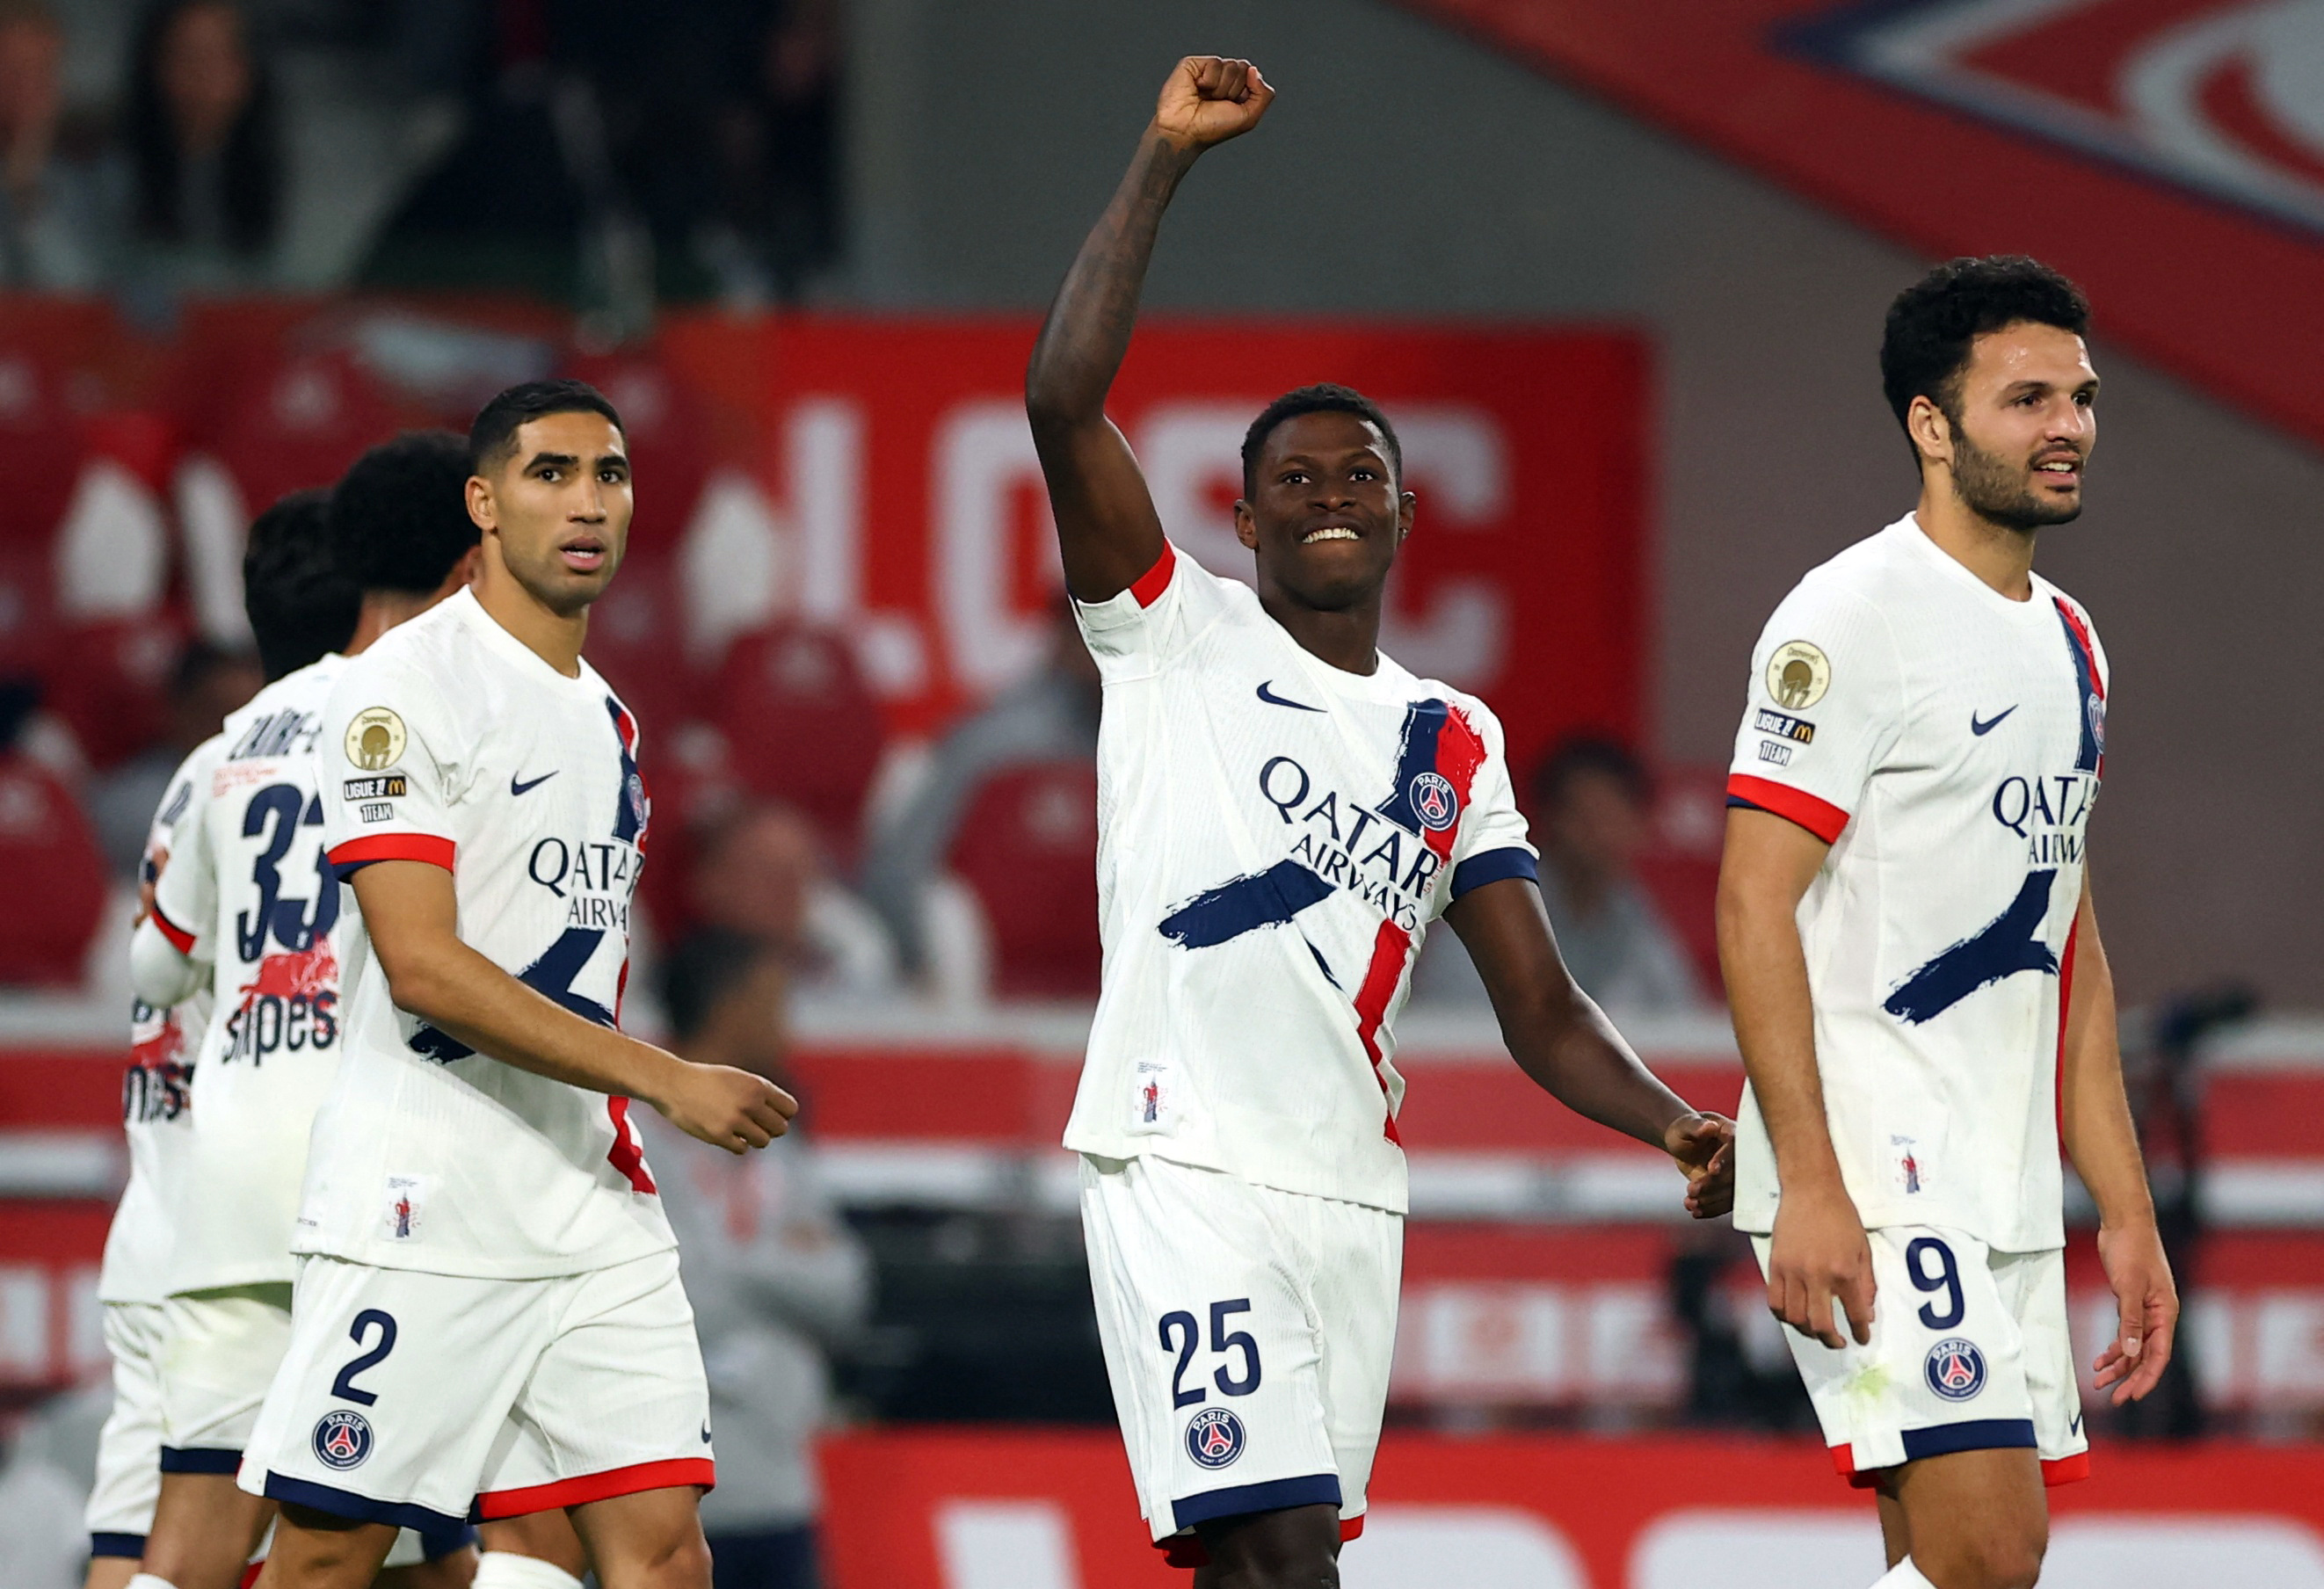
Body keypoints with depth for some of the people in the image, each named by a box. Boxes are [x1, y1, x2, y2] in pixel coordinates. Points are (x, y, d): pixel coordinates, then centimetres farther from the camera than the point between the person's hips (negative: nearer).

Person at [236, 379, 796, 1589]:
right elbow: (423, 966, -18)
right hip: (422, 1206, -7)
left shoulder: (606, 719, 17)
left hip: (590, 1206, 7)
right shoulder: (408, 686, -9)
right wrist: (666, 1080, -18)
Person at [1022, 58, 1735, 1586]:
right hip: (1187, 1163, -5)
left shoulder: (1457, 742, 18)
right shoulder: (1181, 639, 5)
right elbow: (1063, 402, -9)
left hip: (1354, 1188, 5)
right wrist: (1164, 157, -10)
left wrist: (1676, 1126, -5)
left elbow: (1541, 1008, 14)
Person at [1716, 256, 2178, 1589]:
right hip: (1876, 1176, -9)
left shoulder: (2067, 643, 18)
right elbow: (1755, 904, -15)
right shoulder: (1854, 618, -9)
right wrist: (1809, 1185, -23)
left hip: (2007, 1195, 9)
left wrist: (2128, 1213, 18)